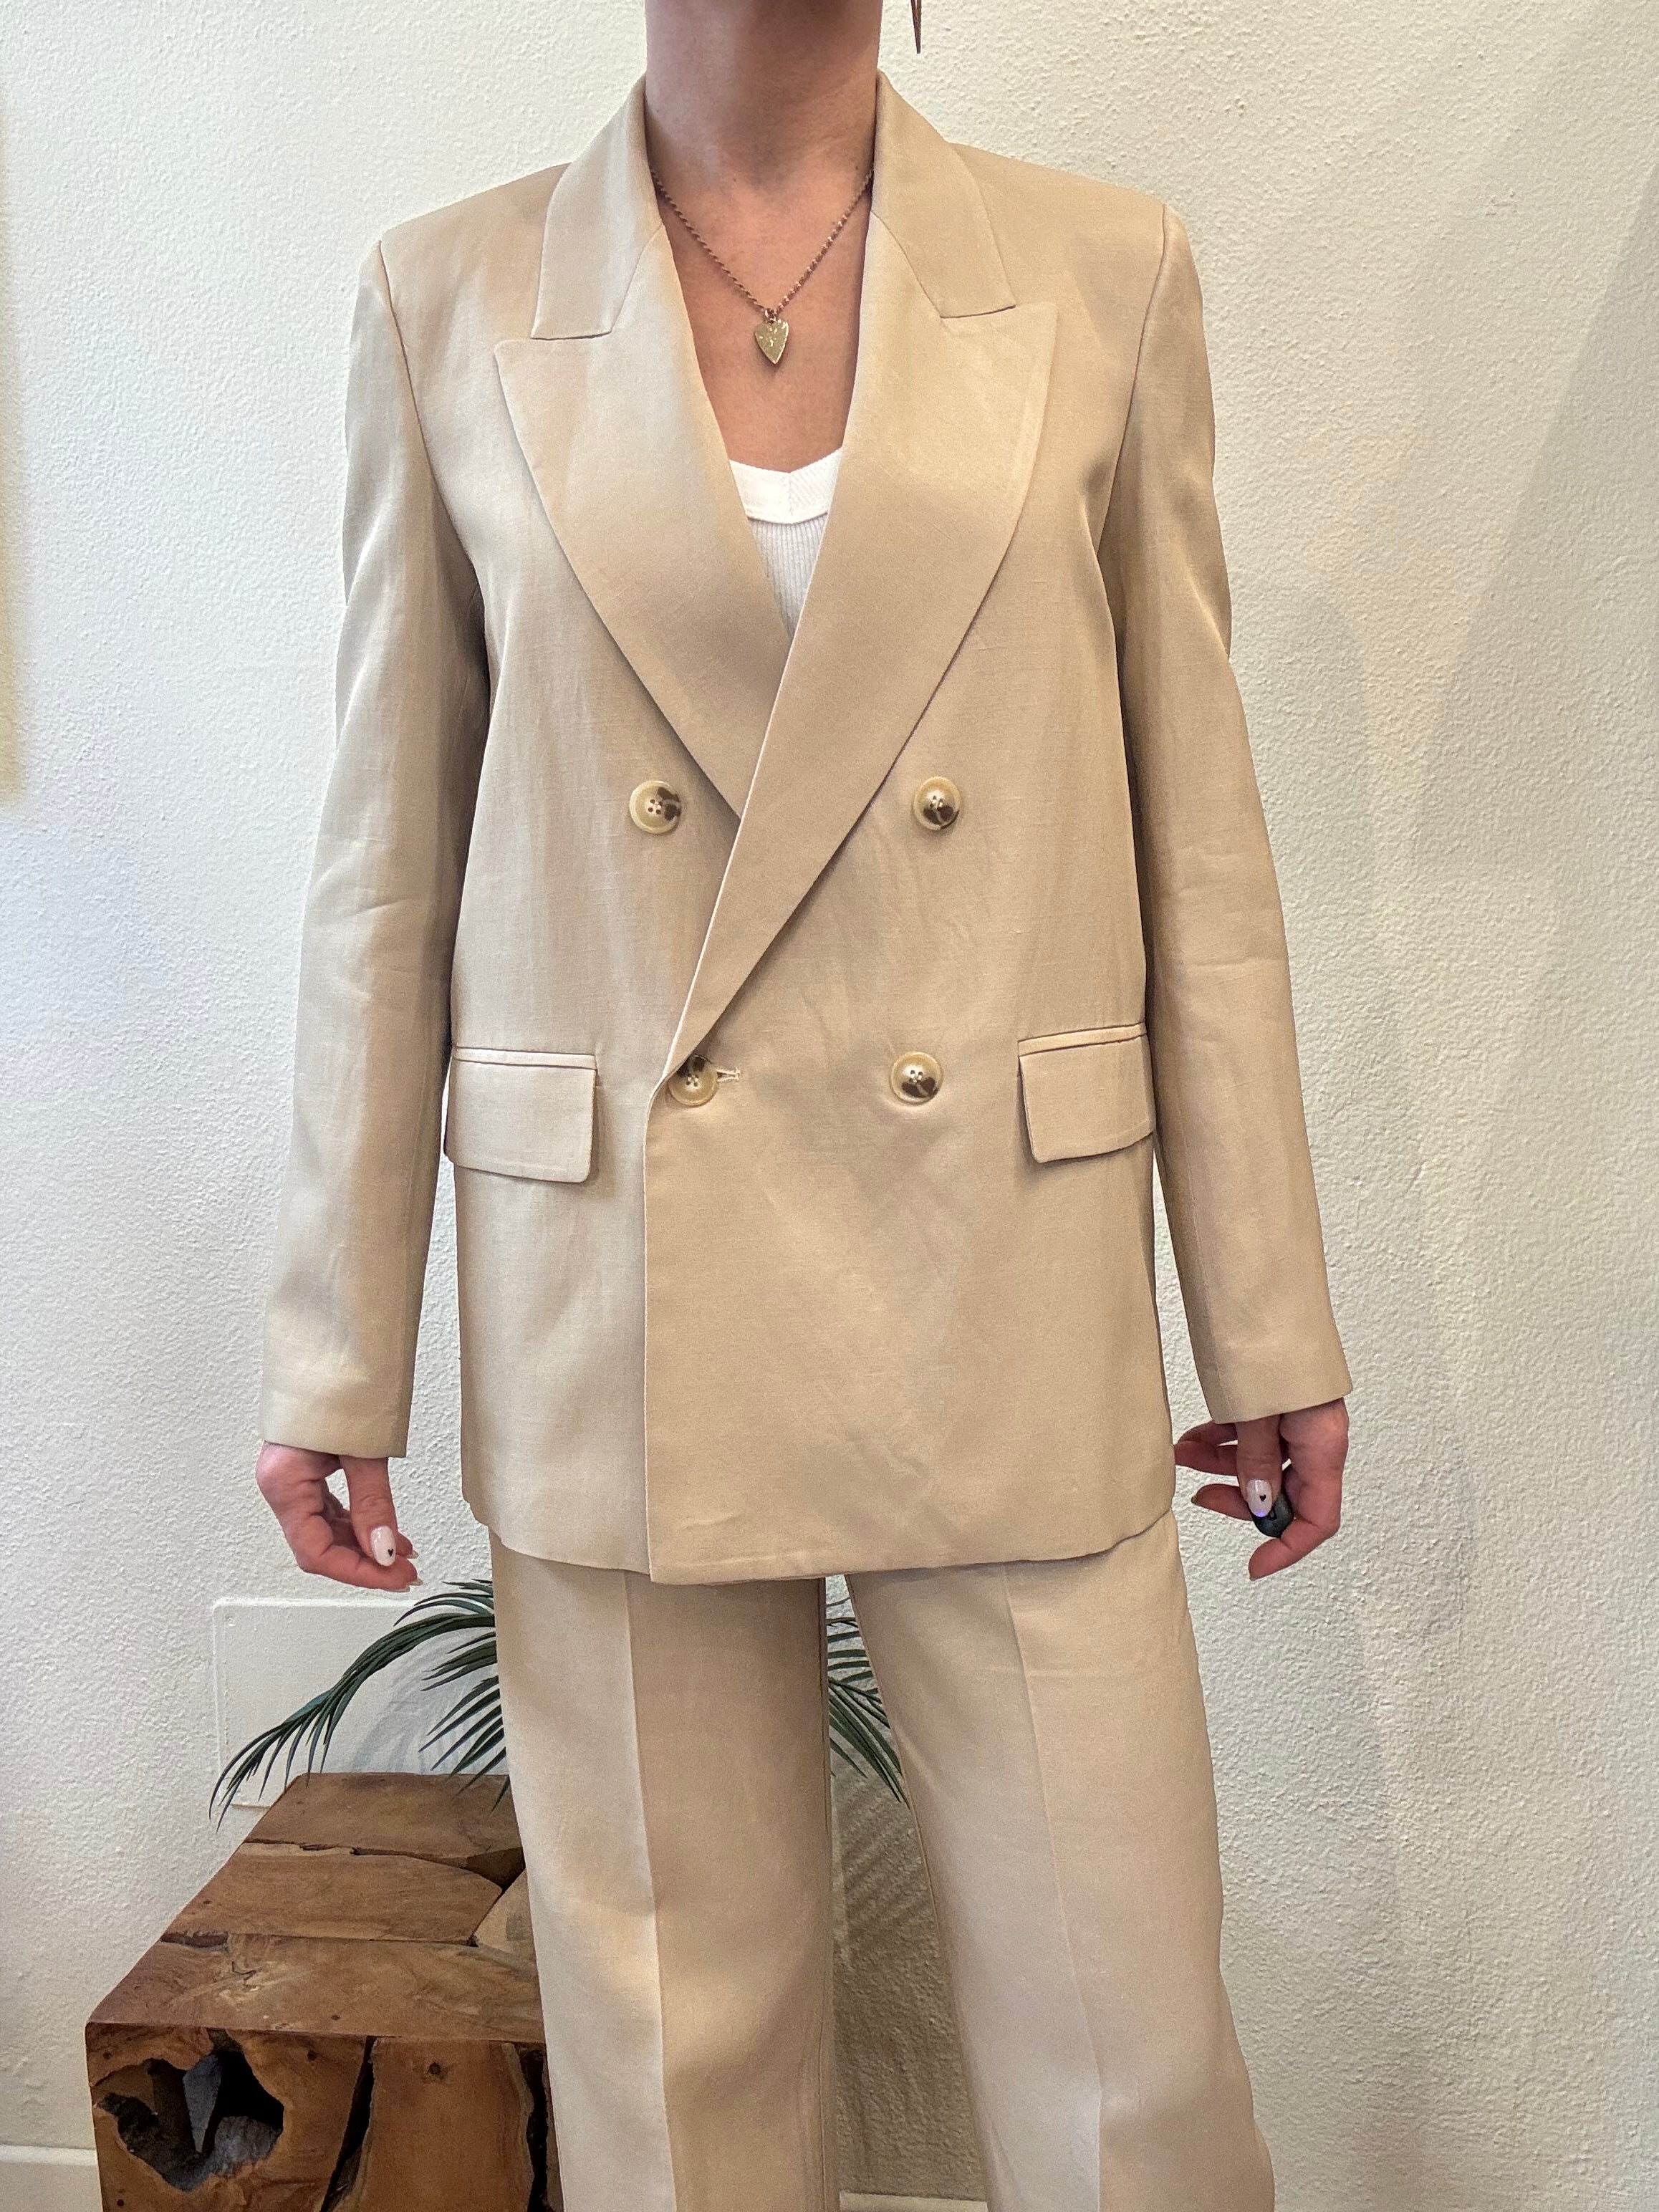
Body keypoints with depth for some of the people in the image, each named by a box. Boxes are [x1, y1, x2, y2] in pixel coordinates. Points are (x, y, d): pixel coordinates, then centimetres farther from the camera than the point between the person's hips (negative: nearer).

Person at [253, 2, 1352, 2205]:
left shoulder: (1103, 272, 5)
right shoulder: (448, 301, 4)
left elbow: (1196, 834, 5)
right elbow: (388, 866, 5)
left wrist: (1271, 1317, 4)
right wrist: (337, 1345, 4)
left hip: (1005, 1284, 1)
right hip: (615, 1309, 0)